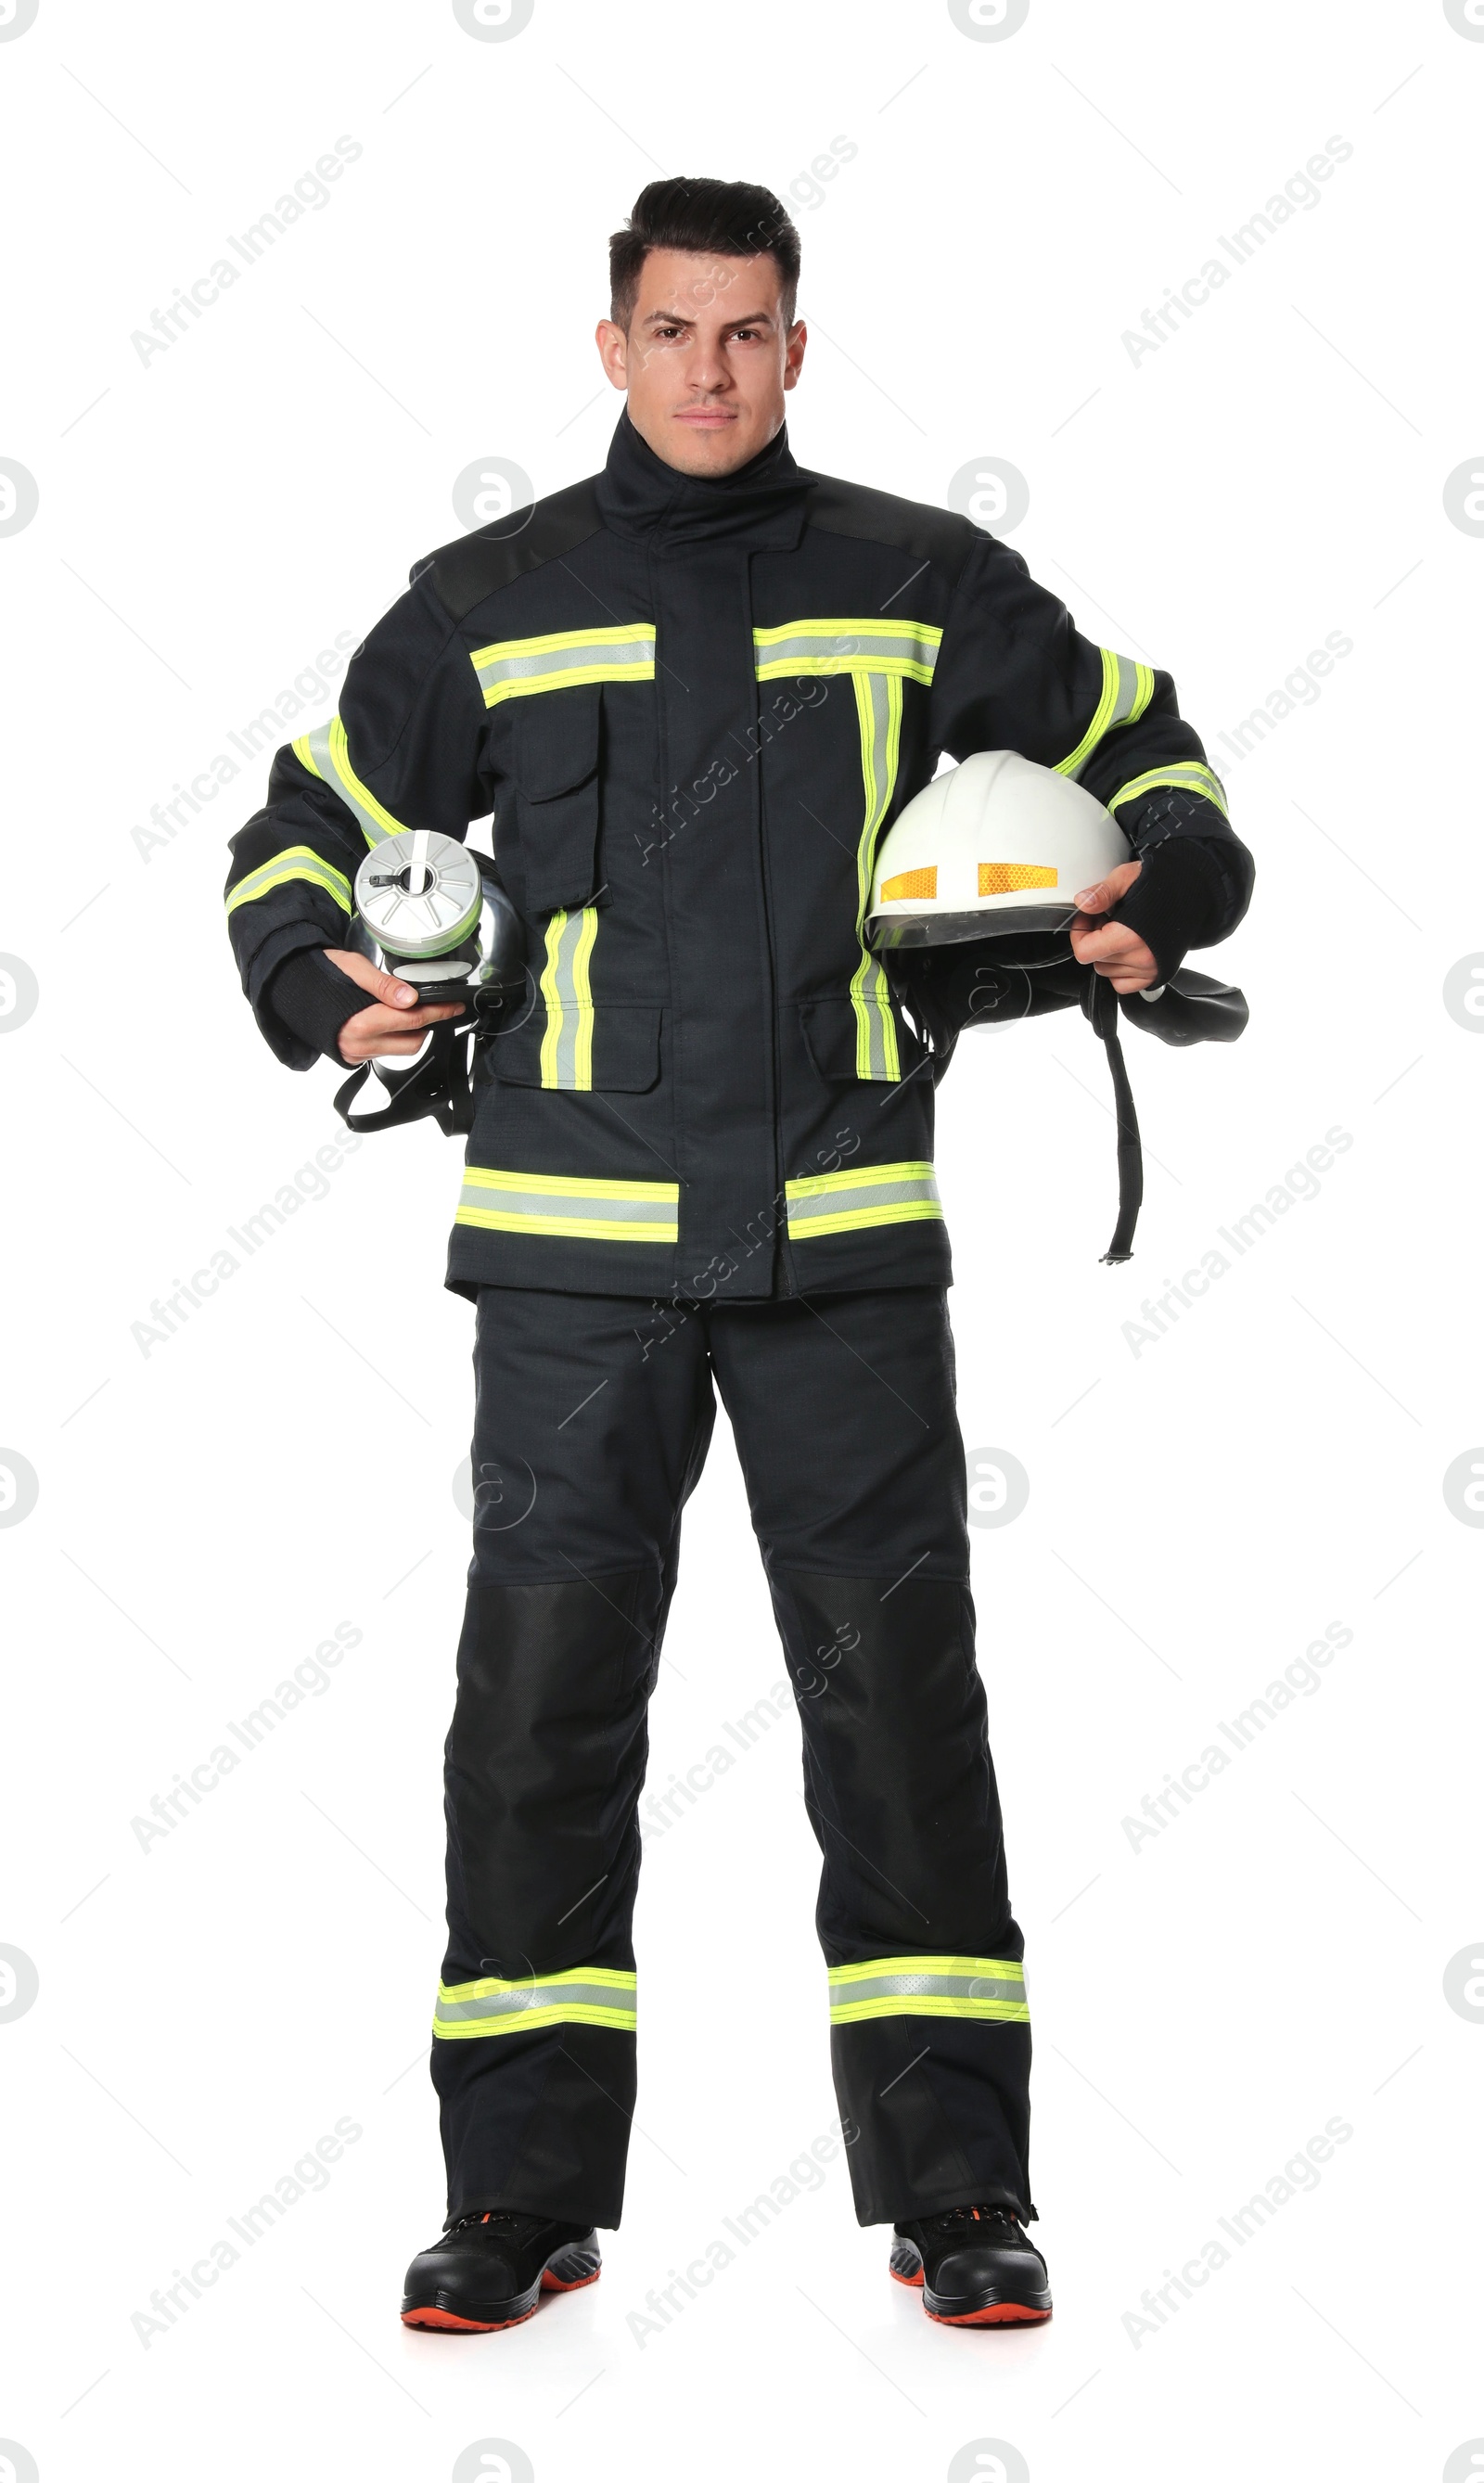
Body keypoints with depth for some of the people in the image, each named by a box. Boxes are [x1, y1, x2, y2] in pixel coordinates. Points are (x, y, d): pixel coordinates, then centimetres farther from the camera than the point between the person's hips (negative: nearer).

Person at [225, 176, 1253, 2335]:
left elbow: (1141, 745, 20)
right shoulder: (489, 603, 9)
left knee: (898, 1678, 1)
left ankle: (955, 2188, 11)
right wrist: (318, 985, -1)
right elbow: (305, 828, 19)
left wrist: (1160, 893, 0)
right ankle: (526, 2193, 11)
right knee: (541, 1689, 0)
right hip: (573, 1234, 0)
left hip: (843, 1237, 0)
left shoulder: (918, 584, 9)